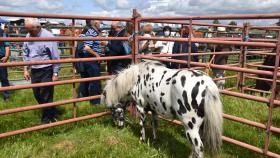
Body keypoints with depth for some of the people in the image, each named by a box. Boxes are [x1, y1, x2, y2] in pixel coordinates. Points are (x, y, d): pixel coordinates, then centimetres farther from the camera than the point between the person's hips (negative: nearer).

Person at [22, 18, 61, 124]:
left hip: (46, 71, -7)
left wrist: (55, 73, -12)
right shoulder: (28, 36, 3)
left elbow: (55, 57, -13)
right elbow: (25, 54, 15)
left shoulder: (48, 36, -16)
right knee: (37, 95, 14)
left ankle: (46, 120, 18)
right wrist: (25, 69, 11)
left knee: (46, 97, 1)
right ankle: (53, 113, 31)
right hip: (34, 71, 7)